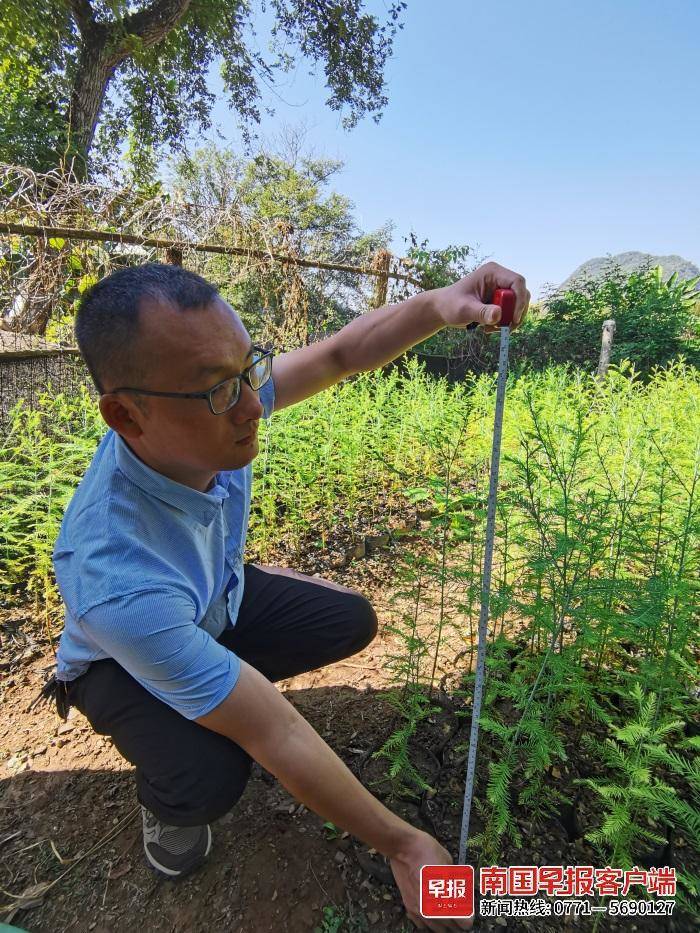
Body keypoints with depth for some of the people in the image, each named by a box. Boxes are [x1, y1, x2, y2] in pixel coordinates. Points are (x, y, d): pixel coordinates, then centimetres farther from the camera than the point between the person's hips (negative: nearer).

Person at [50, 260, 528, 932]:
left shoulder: (213, 405, -29)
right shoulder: (114, 577, -44)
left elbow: (338, 354, -17)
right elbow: (279, 738, -37)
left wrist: (437, 305, -37)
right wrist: (403, 847, -24)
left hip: (218, 601, 5)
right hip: (122, 658, -4)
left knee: (351, 622, -7)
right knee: (211, 780, -31)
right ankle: (165, 796, 8)